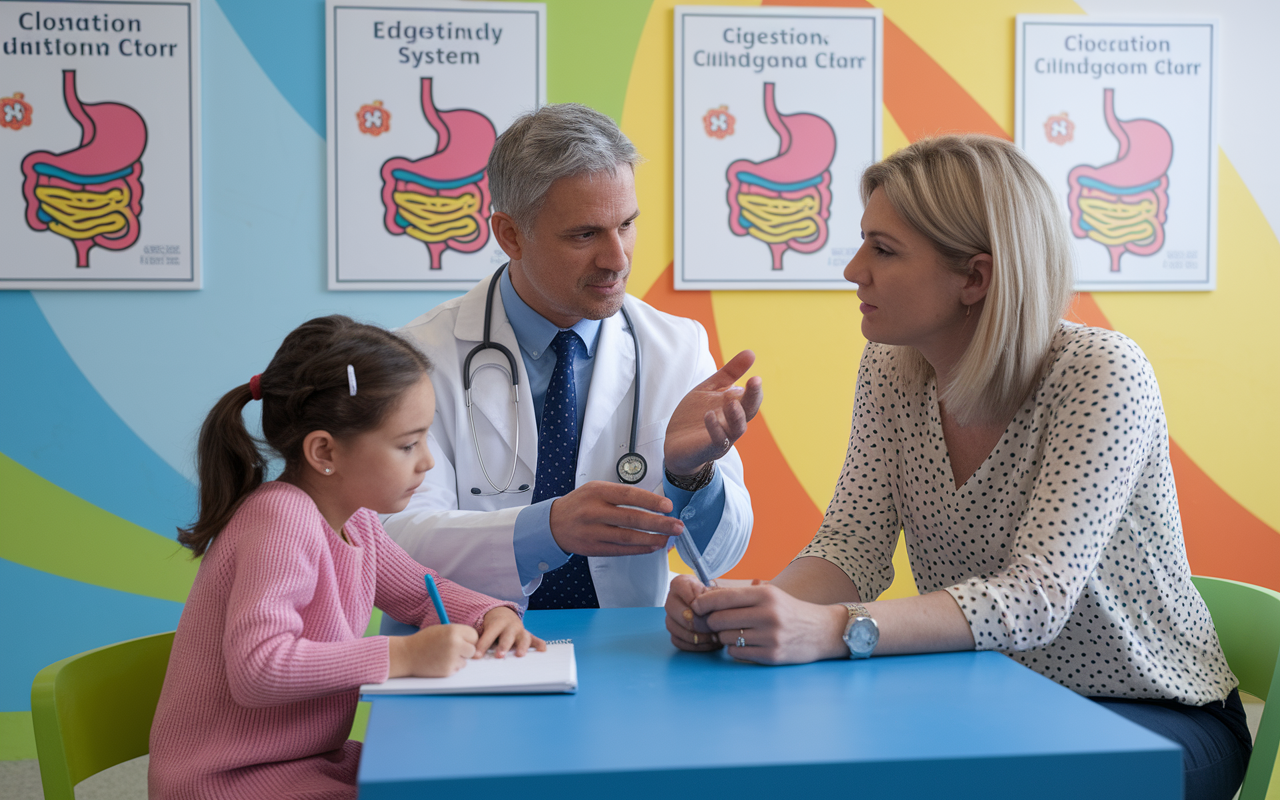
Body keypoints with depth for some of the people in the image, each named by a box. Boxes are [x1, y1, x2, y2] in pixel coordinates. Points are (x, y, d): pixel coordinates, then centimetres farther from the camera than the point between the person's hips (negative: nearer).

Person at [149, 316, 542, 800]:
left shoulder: (355, 520, 3)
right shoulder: (281, 519, -25)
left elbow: (419, 590, 19)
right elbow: (257, 666, -36)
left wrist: (489, 615, -1)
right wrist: (403, 656, -31)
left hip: (314, 761, 9)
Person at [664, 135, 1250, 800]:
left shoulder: (1100, 373, -22)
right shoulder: (891, 368, -3)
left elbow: (1036, 599, -30)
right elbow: (852, 551, -7)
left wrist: (832, 631, -44)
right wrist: (734, 607, -28)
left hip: (1148, 717, -4)